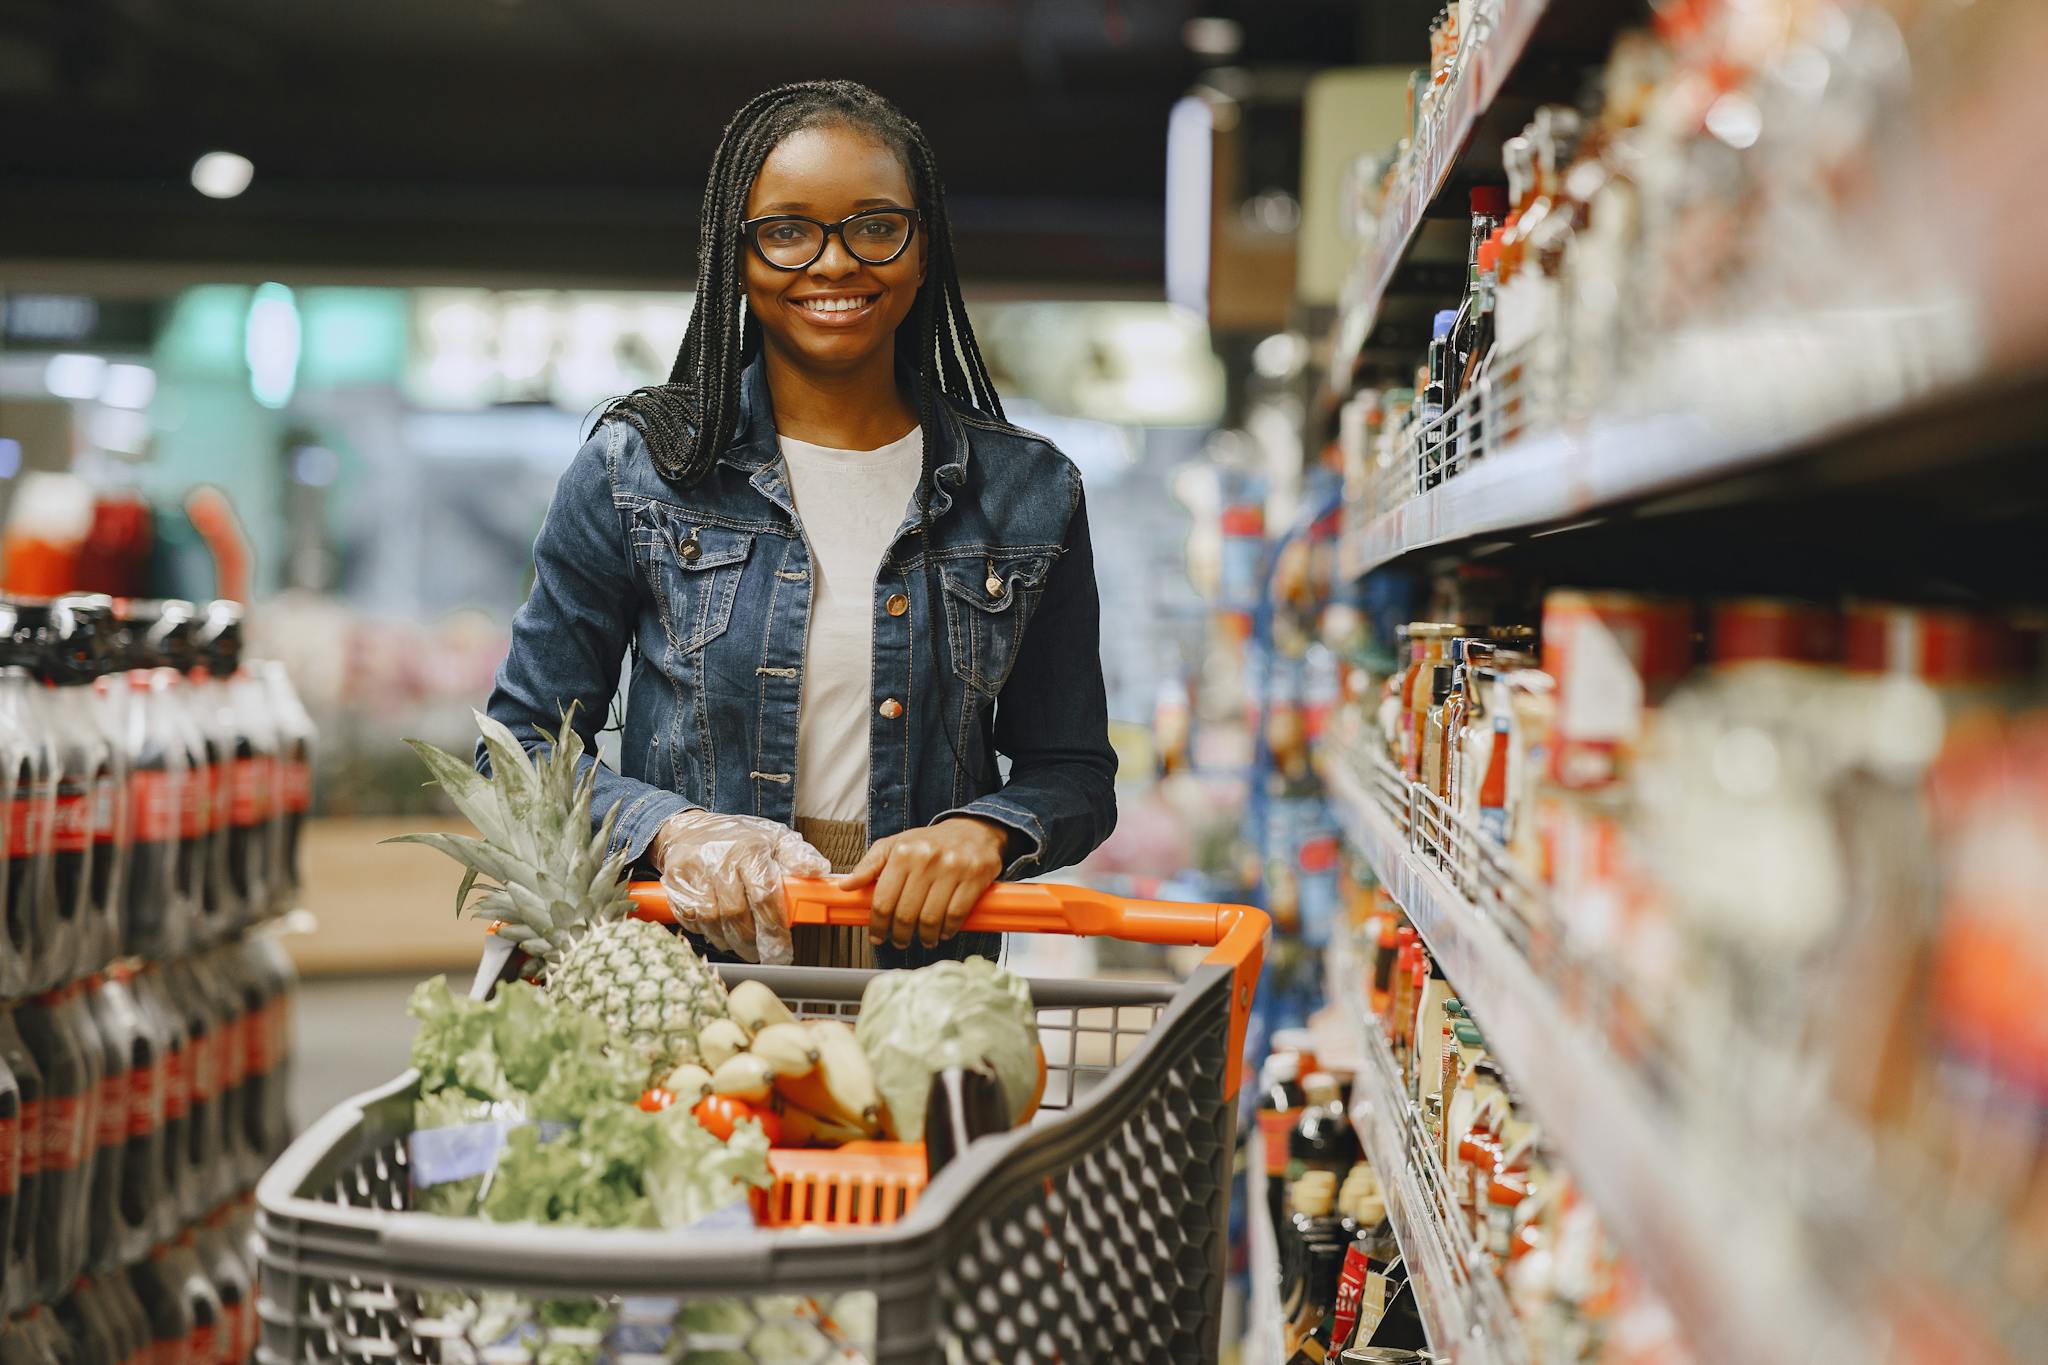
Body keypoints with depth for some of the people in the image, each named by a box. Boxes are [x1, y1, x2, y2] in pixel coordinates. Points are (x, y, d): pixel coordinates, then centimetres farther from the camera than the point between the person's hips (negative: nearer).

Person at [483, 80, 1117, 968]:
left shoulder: (1028, 494, 8)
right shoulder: (635, 469, 5)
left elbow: (1072, 771, 14)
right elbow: (525, 744, 8)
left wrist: (983, 831, -8)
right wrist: (672, 828, -11)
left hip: (923, 971, 2)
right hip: (677, 976, -1)